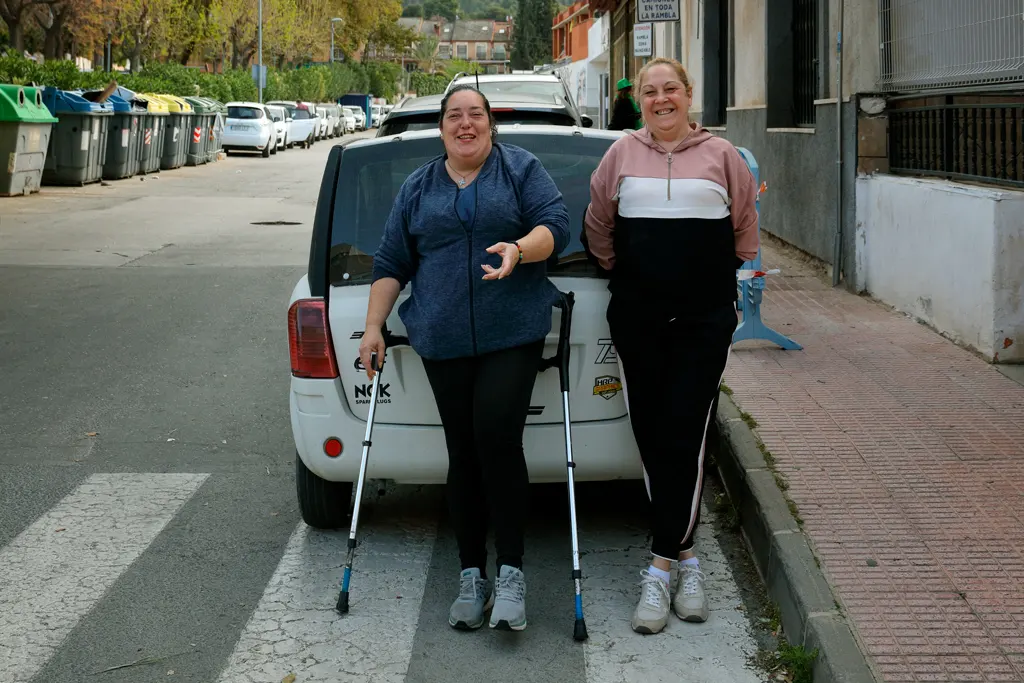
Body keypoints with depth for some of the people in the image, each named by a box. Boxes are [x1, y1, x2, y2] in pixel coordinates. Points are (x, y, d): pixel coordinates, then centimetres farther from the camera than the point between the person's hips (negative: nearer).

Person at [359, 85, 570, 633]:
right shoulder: (418, 188, 16)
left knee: (497, 439, -18)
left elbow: (554, 224, -4)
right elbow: (391, 263, 17)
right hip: (443, 341, 3)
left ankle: (510, 573, -10)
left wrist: (519, 249, -24)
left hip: (513, 335, -3)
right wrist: (373, 327, 9)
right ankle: (472, 576, 11)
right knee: (463, 454, 3)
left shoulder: (521, 169, 8)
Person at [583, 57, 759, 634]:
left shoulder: (721, 154, 3)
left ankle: (662, 565, -6)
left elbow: (746, 225, 14)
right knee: (652, 436, 3)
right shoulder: (623, 154, 7)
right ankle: (684, 554, 15)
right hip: (637, 316, 2)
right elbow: (598, 224, 18)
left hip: (705, 316, -2)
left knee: (684, 437, -8)